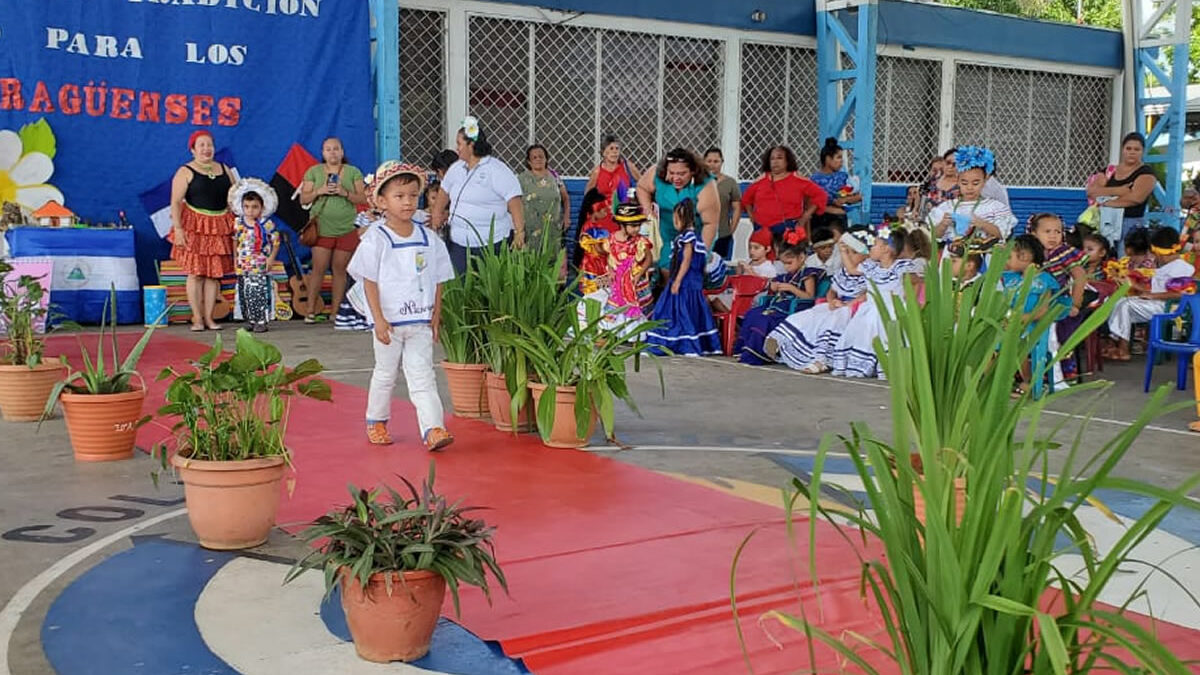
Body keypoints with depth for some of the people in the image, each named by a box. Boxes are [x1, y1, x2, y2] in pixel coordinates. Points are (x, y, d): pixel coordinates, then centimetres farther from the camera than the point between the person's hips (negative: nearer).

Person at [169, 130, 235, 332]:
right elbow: (175, 202, -6)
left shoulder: (225, 170, 14)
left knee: (215, 272, 3)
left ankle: (209, 317, 9)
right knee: (196, 272, -5)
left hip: (220, 226, 4)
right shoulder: (186, 172, 0)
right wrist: (178, 228, -17)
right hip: (194, 225, -4)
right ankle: (197, 319, -1)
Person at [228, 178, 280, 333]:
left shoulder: (266, 224, -7)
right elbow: (235, 241, 16)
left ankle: (261, 321, -2)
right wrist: (235, 258, 13)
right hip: (243, 265, 4)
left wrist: (271, 257, -8)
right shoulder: (238, 223, 4)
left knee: (258, 293, -9)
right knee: (244, 293, 6)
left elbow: (275, 241, -1)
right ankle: (249, 320, 17)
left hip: (260, 266, -4)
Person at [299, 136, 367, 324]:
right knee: (319, 268, -6)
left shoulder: (353, 172, 7)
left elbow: (362, 198, 1)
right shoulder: (314, 172, 7)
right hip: (322, 229, -1)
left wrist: (345, 193, -14)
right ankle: (310, 310, 1)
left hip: (346, 229, 1)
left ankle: (336, 311, 10)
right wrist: (319, 191, -12)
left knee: (340, 269, 4)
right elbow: (303, 199, 5)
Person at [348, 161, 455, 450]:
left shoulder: (429, 239, 5)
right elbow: (369, 282, -8)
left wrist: (435, 317, 5)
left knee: (423, 376, -1)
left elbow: (438, 281, 10)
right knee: (385, 374, 12)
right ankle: (376, 422, 30)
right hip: (388, 322, -2)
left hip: (421, 323, 3)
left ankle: (432, 429, -8)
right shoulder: (375, 240, -7)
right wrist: (379, 319, -14)